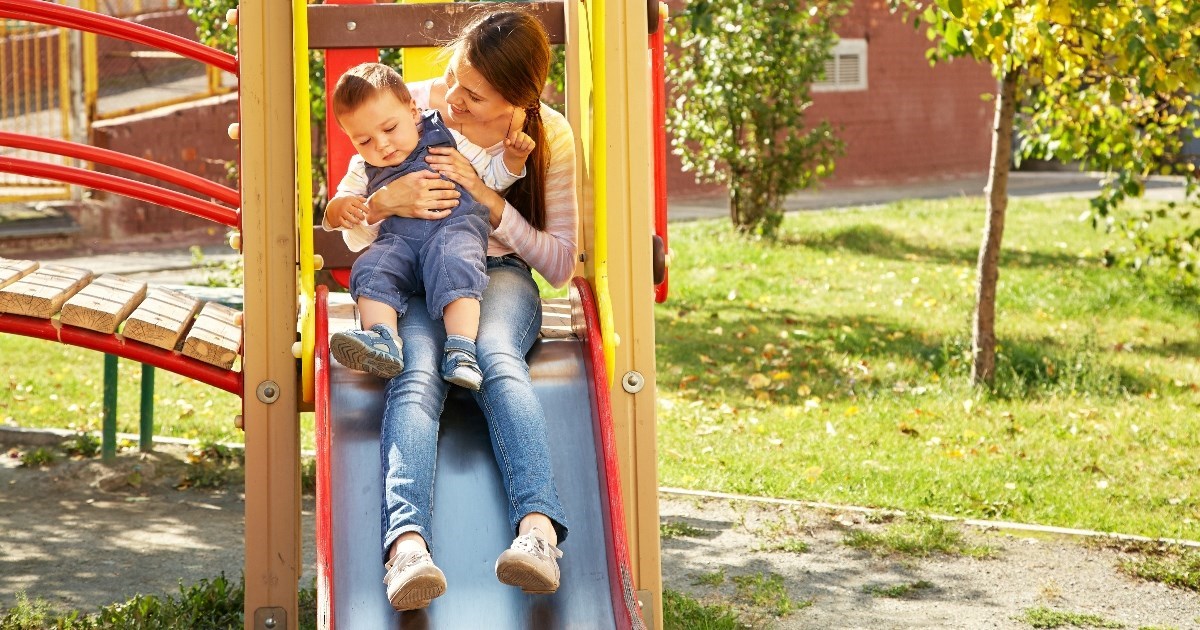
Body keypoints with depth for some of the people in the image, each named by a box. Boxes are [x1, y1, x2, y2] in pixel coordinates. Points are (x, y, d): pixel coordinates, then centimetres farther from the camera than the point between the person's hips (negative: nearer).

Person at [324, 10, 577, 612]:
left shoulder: (549, 135, -2)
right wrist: (385, 202, -20)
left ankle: (538, 527, -58)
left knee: (495, 354, -37)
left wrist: (488, 199, -13)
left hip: (498, 275, 0)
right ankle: (406, 541, -60)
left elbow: (561, 265, 1)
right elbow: (353, 233, 5)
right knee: (417, 373, -35)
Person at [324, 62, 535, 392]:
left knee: (454, 264, -35)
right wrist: (342, 211, -2)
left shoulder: (445, 138, 19)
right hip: (397, 238, 3)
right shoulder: (363, 169, 24)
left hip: (455, 225, -3)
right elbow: (332, 215, 23)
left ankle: (461, 350, -47)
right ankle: (383, 341, -43)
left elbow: (494, 176, 23)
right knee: (371, 269, -27)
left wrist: (514, 157, 2)